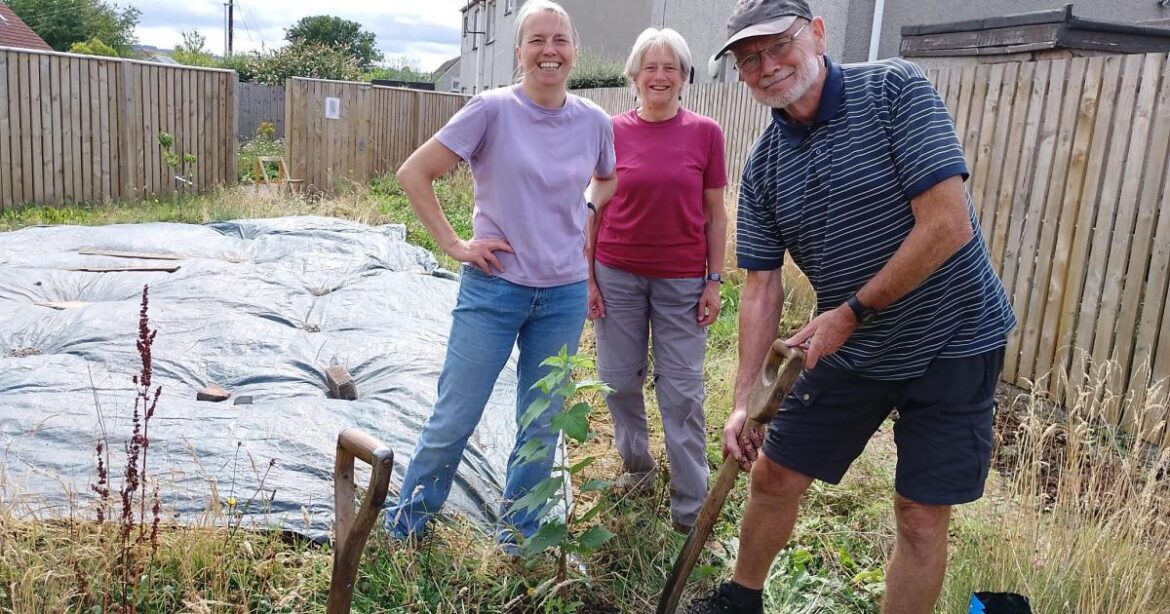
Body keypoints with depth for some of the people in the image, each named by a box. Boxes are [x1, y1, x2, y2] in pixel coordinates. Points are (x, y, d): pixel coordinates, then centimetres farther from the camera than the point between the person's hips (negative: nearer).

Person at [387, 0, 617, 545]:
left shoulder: (595, 123, 0)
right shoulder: (493, 110, -10)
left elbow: (608, 184, 21)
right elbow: (414, 174, -7)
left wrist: (583, 229, 7)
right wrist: (454, 244, -10)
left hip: (565, 297, 3)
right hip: (494, 288, -3)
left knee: (541, 428, 12)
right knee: (454, 420, 4)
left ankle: (517, 539, 31)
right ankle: (404, 529, 27)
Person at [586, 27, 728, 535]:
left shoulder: (705, 133, -2)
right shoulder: (612, 132, -1)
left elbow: (715, 214, 2)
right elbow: (596, 208, 4)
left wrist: (714, 282, -1)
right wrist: (587, 277, 1)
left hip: (682, 281, -1)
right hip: (617, 277, 1)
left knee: (682, 391, 3)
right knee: (620, 380, 10)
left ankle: (691, 507, 13)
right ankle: (636, 466, 34)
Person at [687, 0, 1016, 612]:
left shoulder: (895, 89, -16)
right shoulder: (761, 166, -1)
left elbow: (948, 226, -22)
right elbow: (761, 288, -1)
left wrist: (850, 312, -17)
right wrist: (743, 400, -9)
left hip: (952, 341, -4)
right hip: (849, 349, 5)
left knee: (921, 513, 2)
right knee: (773, 476, 12)